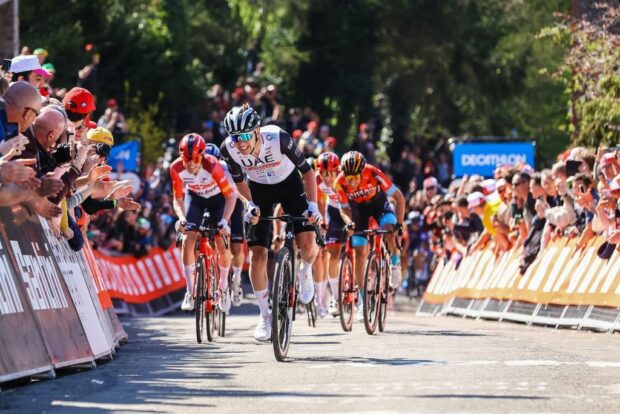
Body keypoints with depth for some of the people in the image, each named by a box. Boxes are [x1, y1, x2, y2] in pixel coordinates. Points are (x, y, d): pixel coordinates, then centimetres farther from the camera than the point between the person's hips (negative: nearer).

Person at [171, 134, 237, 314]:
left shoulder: (212, 166, -37)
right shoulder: (176, 168, -29)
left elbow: (230, 196, -29)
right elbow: (178, 199, -15)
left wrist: (224, 221, -40)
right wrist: (181, 218, -33)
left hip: (218, 198, -2)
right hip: (195, 197, 2)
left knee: (222, 245, -10)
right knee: (188, 240, -16)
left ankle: (223, 285, 18)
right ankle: (190, 292, -6)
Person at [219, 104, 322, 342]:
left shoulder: (279, 139, -35)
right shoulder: (228, 149, -27)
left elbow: (307, 171, -21)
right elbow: (239, 181, -6)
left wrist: (312, 205, -28)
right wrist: (250, 205, -20)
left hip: (289, 184, -2)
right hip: (259, 190, 2)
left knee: (307, 245, -19)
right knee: (258, 253, -9)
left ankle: (306, 272, 17)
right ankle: (265, 316, 5)